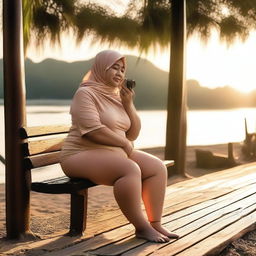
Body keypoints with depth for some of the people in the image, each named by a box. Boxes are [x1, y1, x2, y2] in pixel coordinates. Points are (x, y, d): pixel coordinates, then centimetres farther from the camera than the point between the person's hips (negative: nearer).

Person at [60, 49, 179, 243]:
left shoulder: (118, 96, 14)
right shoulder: (86, 94, -10)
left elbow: (133, 134, 11)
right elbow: (92, 130, -23)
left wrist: (129, 104, -2)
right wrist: (125, 143, -13)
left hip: (115, 154, 9)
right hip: (84, 155, -9)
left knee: (158, 167, -7)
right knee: (130, 169, -32)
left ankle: (155, 224, -8)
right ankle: (142, 227, -22)